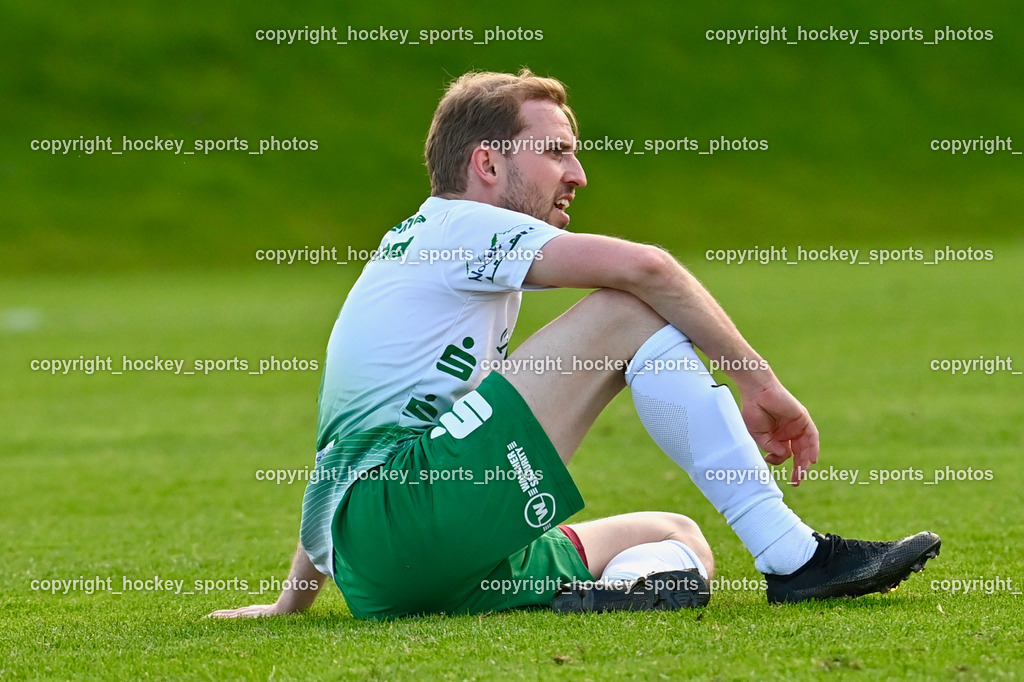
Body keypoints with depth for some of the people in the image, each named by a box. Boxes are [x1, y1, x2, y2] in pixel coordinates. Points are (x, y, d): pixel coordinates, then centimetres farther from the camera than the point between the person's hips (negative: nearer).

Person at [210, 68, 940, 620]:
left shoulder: (409, 254, 30)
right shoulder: (457, 225, 1)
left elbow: (343, 454, 34)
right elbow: (642, 267, -15)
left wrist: (291, 604, 38)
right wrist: (762, 386, -7)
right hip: (407, 512, -10)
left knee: (680, 540, 14)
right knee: (625, 313, -9)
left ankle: (622, 591, -24)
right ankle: (792, 557, -17)